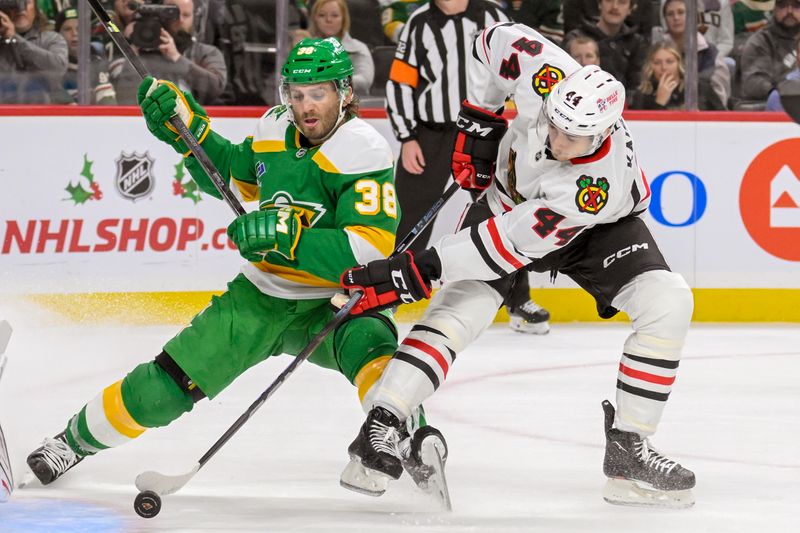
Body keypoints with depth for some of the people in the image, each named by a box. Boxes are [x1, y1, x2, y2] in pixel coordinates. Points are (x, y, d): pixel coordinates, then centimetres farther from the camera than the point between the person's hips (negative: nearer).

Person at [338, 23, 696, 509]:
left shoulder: (602, 184, -42)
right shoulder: (549, 76, -36)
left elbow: (513, 243, -41)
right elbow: (496, 41, -12)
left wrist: (416, 272, -41)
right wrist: (479, 121, -11)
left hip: (596, 227, -2)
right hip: (508, 193, 2)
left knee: (669, 303, -22)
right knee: (458, 310, -18)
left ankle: (628, 450, -14)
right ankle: (379, 428, -17)